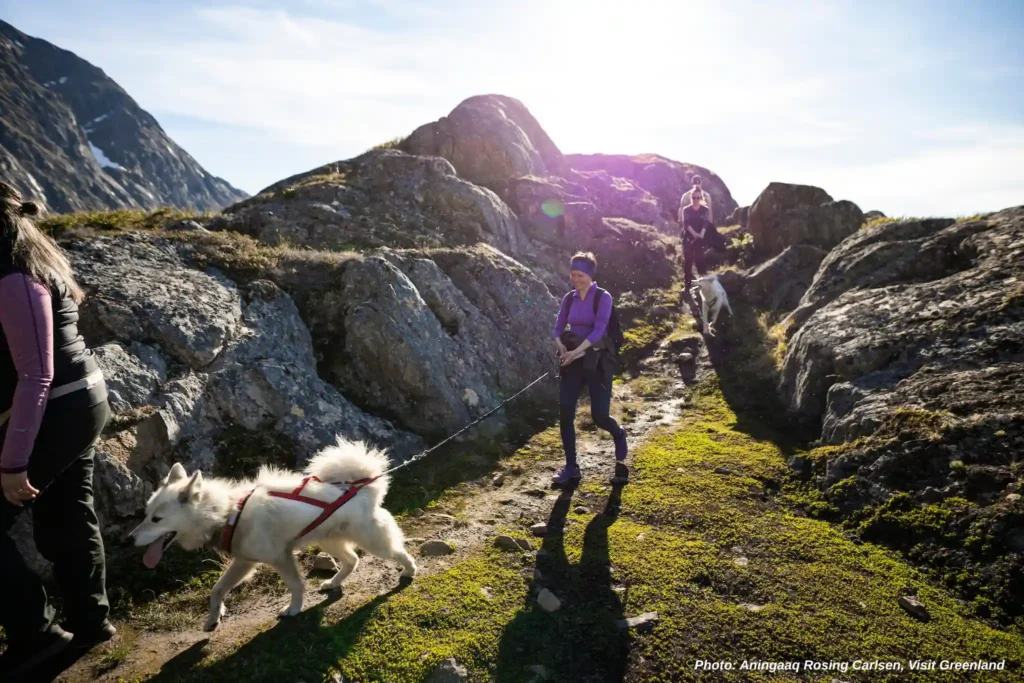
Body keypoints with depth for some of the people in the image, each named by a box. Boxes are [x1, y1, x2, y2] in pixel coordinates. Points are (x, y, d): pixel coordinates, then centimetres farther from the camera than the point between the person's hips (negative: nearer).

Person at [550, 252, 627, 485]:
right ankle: (571, 467, 6)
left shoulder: (603, 298, -8)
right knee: (565, 412, -6)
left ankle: (618, 435, 34)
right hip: (572, 360, 4)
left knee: (599, 416, -4)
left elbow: (599, 330, -18)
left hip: (597, 360, -4)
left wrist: (576, 352, -27)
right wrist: (561, 347, -16)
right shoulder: (569, 298, 6)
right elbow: (558, 328, 5)